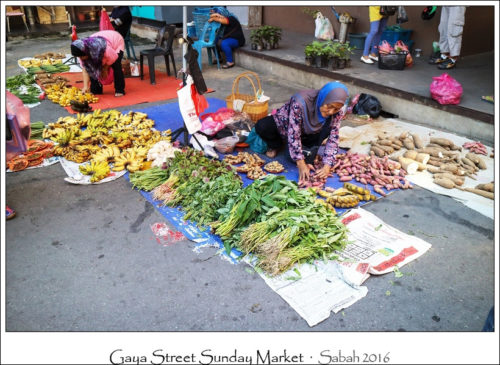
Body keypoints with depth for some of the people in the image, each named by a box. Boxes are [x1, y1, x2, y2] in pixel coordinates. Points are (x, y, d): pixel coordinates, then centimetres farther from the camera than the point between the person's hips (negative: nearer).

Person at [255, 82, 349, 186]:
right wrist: (301, 164, -38)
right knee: (261, 127, -28)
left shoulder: (337, 112, -25)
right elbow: (293, 134, -37)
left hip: (307, 134, 3)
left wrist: (327, 166, -36)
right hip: (285, 125, -3)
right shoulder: (300, 102, -39)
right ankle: (275, 144, 1)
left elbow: (333, 139, -23)